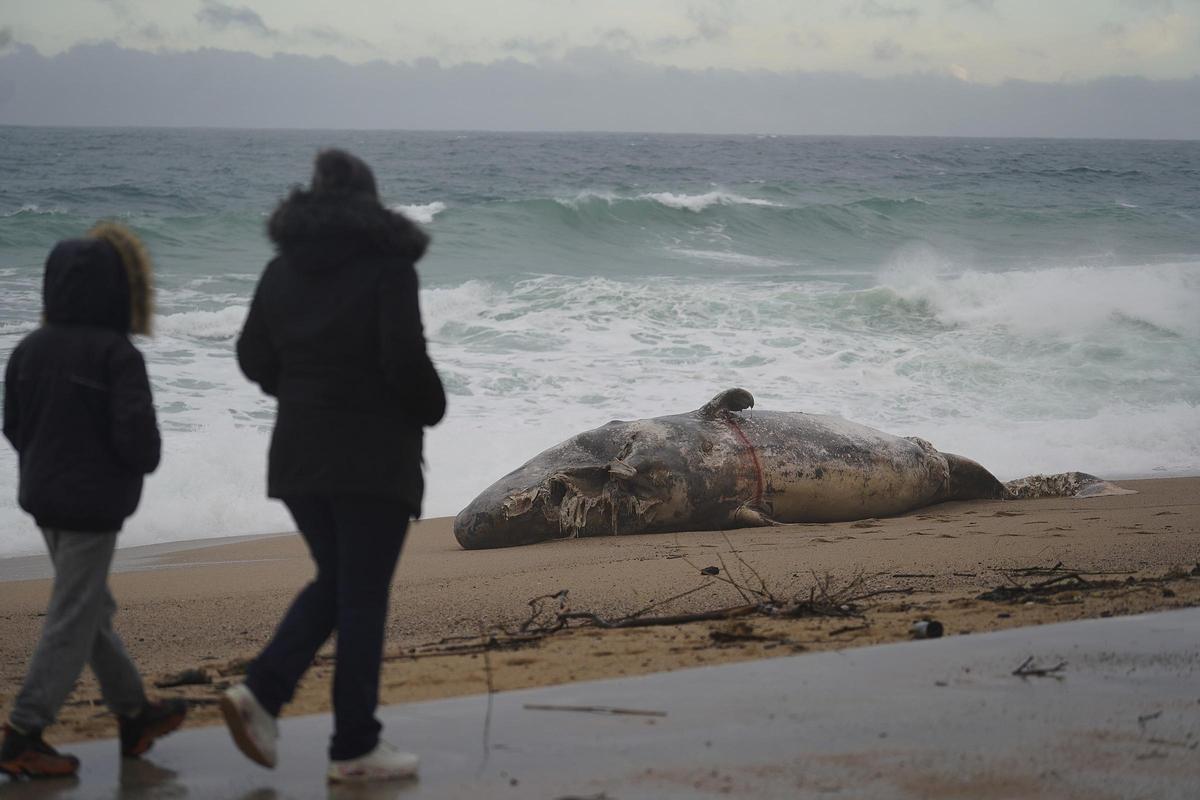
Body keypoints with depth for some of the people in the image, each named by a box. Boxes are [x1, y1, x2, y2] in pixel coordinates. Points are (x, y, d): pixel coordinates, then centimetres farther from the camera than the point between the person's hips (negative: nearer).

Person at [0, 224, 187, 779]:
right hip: (94, 503, -8)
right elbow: (135, 434, -21)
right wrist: (145, 462, 0)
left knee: (93, 609, 19)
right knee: (71, 621, -1)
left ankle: (134, 714, 32)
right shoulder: (116, 355, -18)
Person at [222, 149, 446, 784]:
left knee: (334, 582, 19)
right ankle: (354, 748, 5)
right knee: (363, 597, 1)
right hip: (373, 456, -6)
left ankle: (261, 691, 1)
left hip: (297, 452, 6)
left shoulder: (283, 268, 7)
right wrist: (430, 410, 1)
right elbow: (405, 358, -17)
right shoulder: (387, 266, -10)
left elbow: (253, 358, 9)